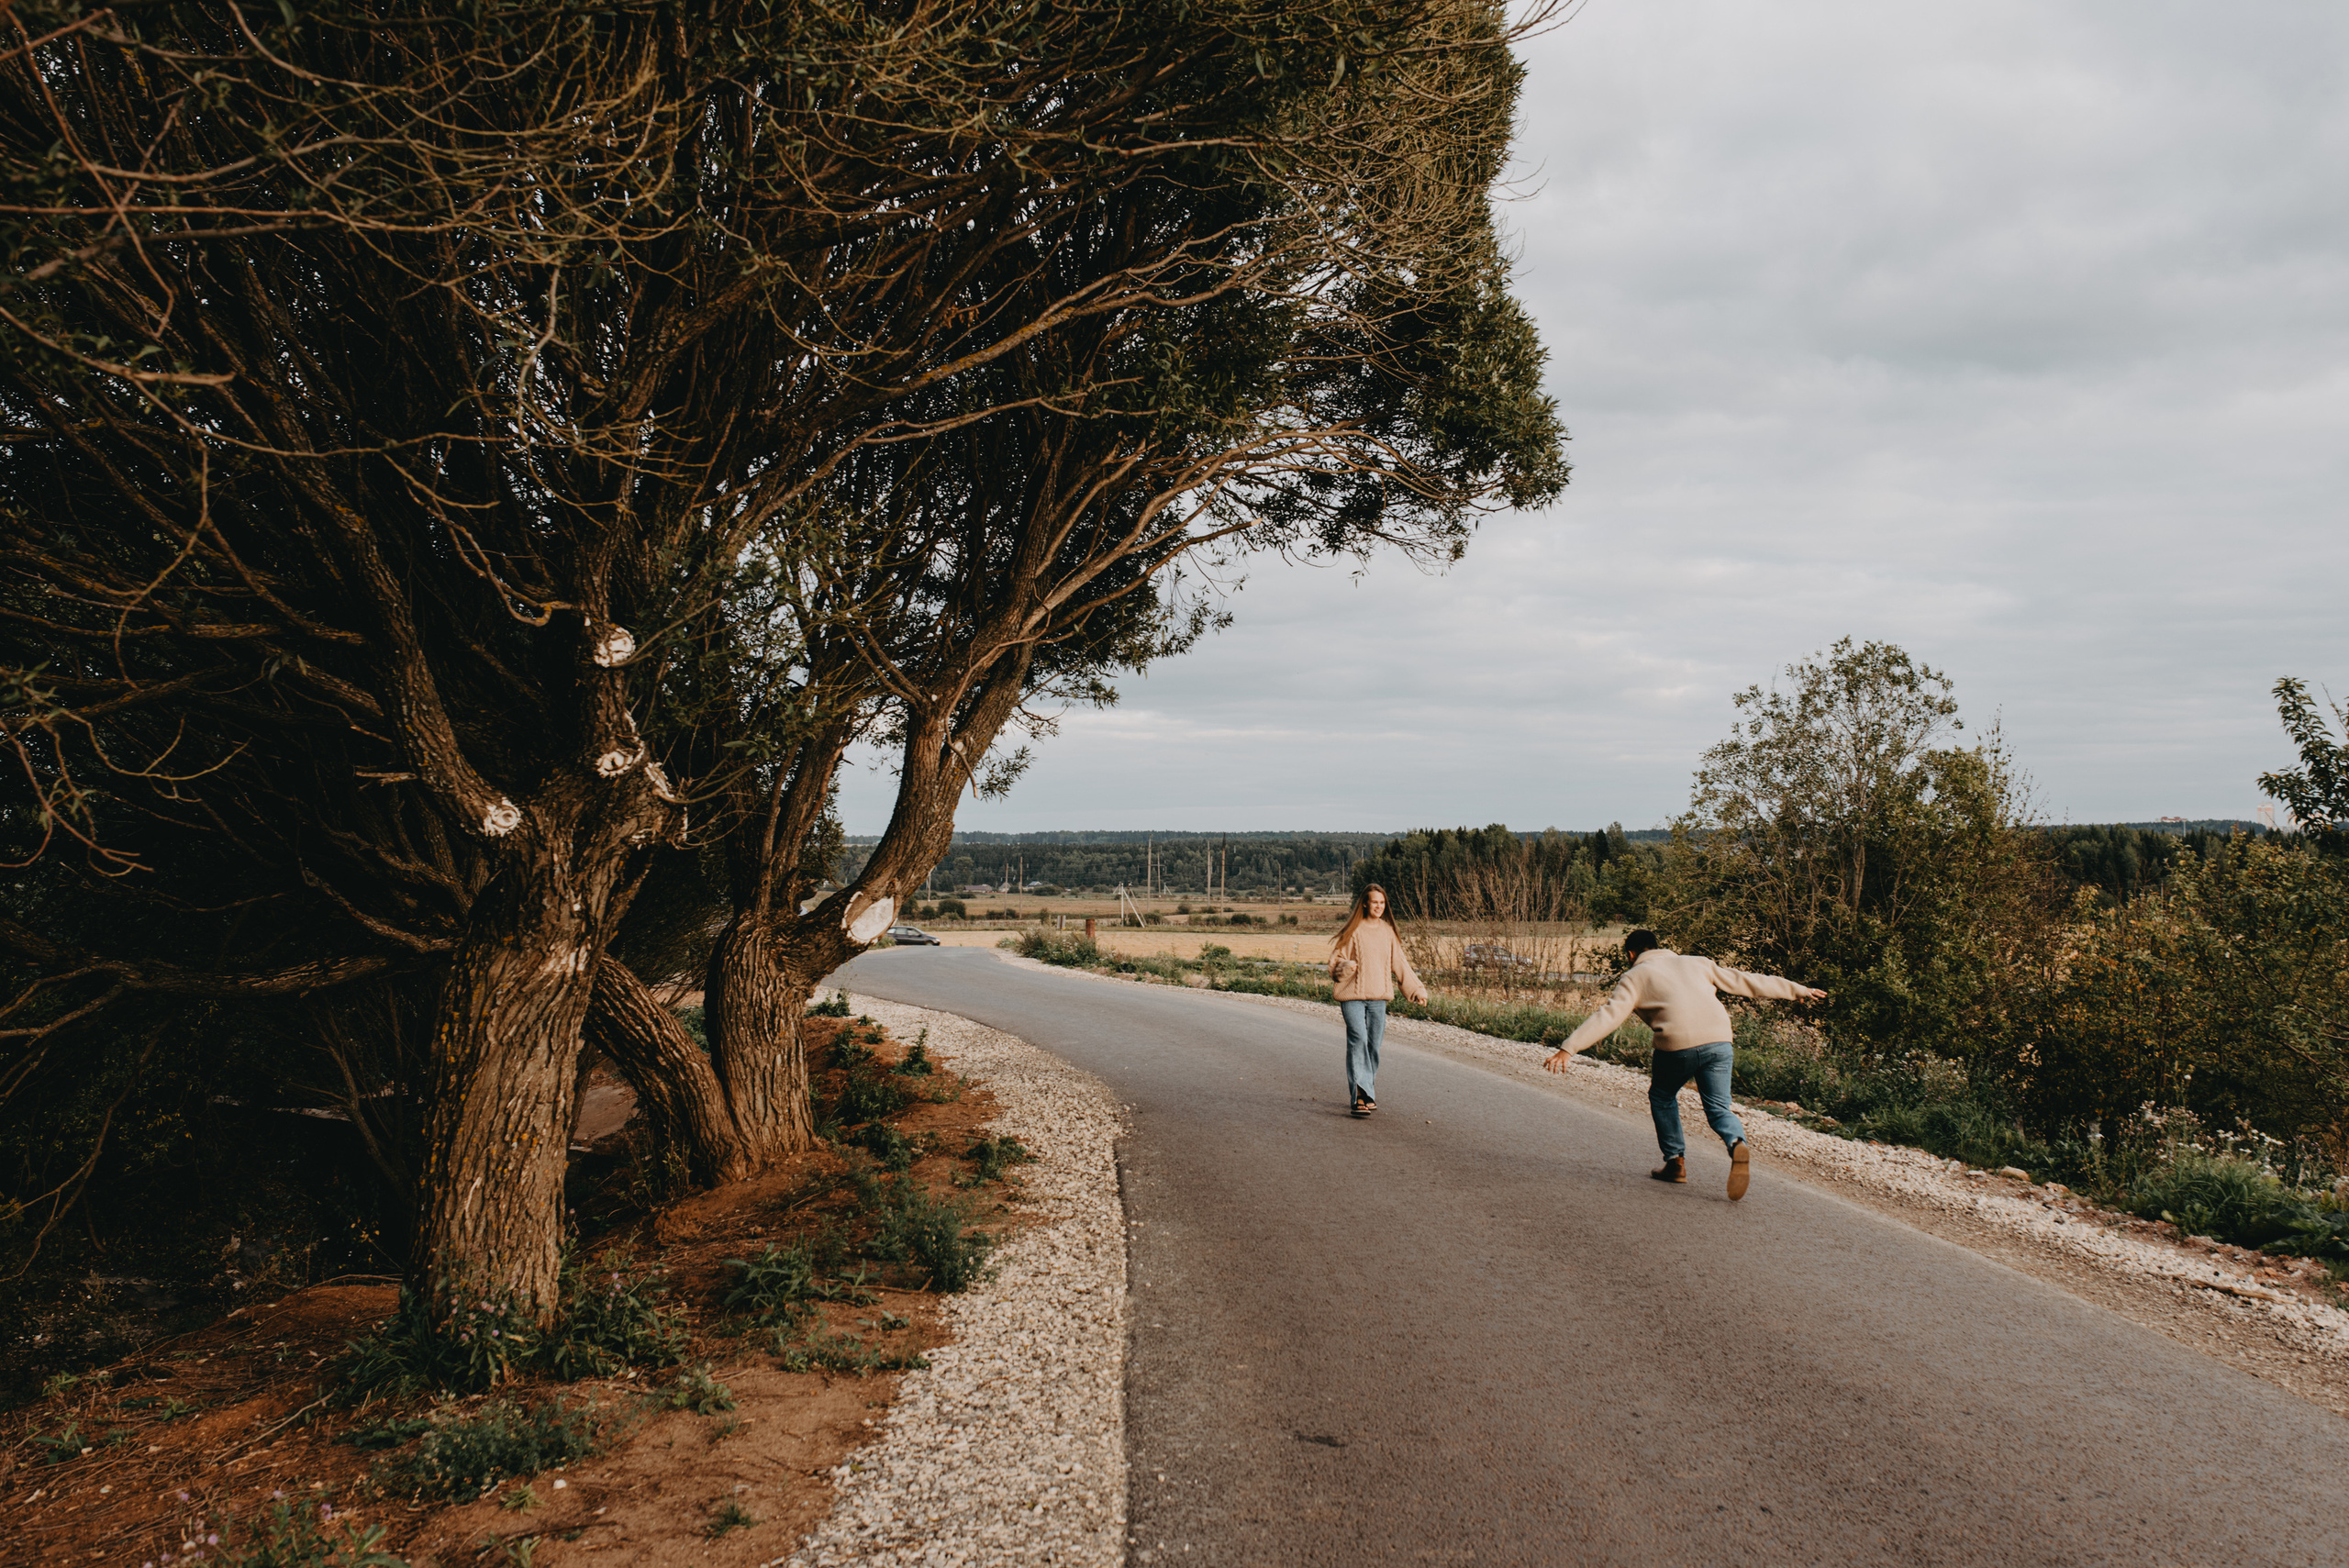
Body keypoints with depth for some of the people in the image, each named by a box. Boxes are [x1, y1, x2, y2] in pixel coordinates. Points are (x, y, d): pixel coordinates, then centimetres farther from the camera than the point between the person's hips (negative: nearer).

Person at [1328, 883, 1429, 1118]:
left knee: (1373, 1046, 5)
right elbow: (1336, 959, 3)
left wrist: (1416, 988, 14)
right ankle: (1359, 1096, -23)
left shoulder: (1387, 931, 12)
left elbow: (1400, 963, 18)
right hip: (1353, 996, -5)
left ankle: (1367, 1093, 19)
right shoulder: (1353, 930, -1)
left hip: (1378, 998, 5)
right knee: (1358, 1040, -18)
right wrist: (1346, 967, -19)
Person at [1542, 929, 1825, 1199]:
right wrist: (1797, 990, 39)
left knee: (1662, 1097, 23)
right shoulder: (1696, 963, 25)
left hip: (1677, 1045, -3)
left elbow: (1608, 1016, -1)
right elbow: (1746, 981, 29)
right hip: (1719, 1042, 3)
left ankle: (1676, 1162, 21)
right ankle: (1738, 1144, -19)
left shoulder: (1635, 976, 13)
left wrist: (1568, 1048, -6)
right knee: (1718, 1108, 11)